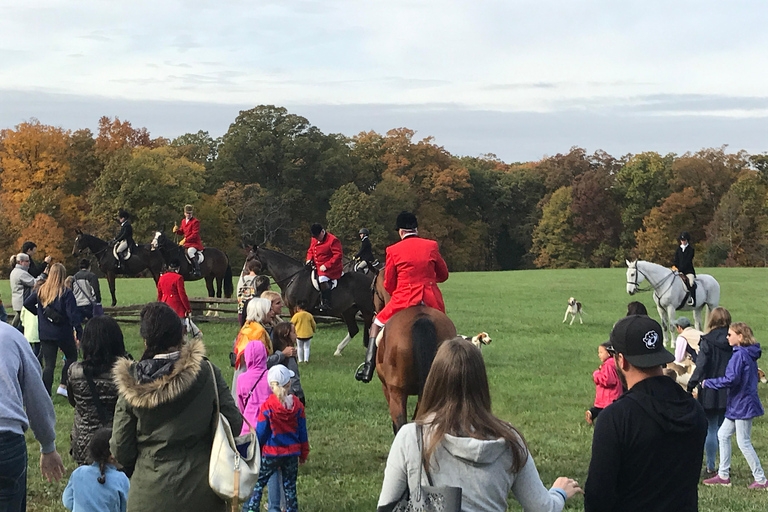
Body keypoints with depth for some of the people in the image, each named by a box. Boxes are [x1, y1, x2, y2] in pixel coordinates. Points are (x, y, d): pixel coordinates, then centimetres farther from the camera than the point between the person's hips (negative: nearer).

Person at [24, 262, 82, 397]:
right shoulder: (66, 293, -13)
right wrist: (80, 334, -15)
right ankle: (63, 386, 12)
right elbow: (73, 315, -16)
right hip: (63, 334, -4)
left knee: (49, 365, 6)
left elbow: (27, 303, 7)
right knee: (71, 357, 19)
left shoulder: (41, 291, 1)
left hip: (45, 334, 4)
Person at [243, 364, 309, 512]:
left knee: (258, 483, 8)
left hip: (271, 453, -3)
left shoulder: (267, 406, -14)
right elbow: (302, 431, 4)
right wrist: (304, 454, 15)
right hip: (292, 453, 3)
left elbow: (261, 433, -8)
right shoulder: (297, 405, -3)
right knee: (290, 486, 12)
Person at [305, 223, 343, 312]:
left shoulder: (332, 240, -15)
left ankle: (327, 304, -33)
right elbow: (310, 251, 25)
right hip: (318, 267, 9)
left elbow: (338, 255, -20)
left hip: (331, 268, -9)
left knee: (323, 279, -32)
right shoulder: (314, 240, 10)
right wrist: (309, 259, 1)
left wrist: (326, 265, -25)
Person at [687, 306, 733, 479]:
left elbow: (701, 366, -15)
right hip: (729, 393, 5)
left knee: (710, 430, 2)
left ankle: (710, 468, 4)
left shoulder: (707, 341, -12)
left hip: (710, 393, -5)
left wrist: (691, 385, -11)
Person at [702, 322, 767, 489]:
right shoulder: (749, 354, 11)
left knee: (744, 443, -2)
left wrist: (708, 383, -16)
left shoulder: (740, 355, -19)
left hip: (743, 405, -10)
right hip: (738, 405, 10)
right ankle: (723, 475, 18)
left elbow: (731, 379, -27)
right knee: (723, 434, 14)